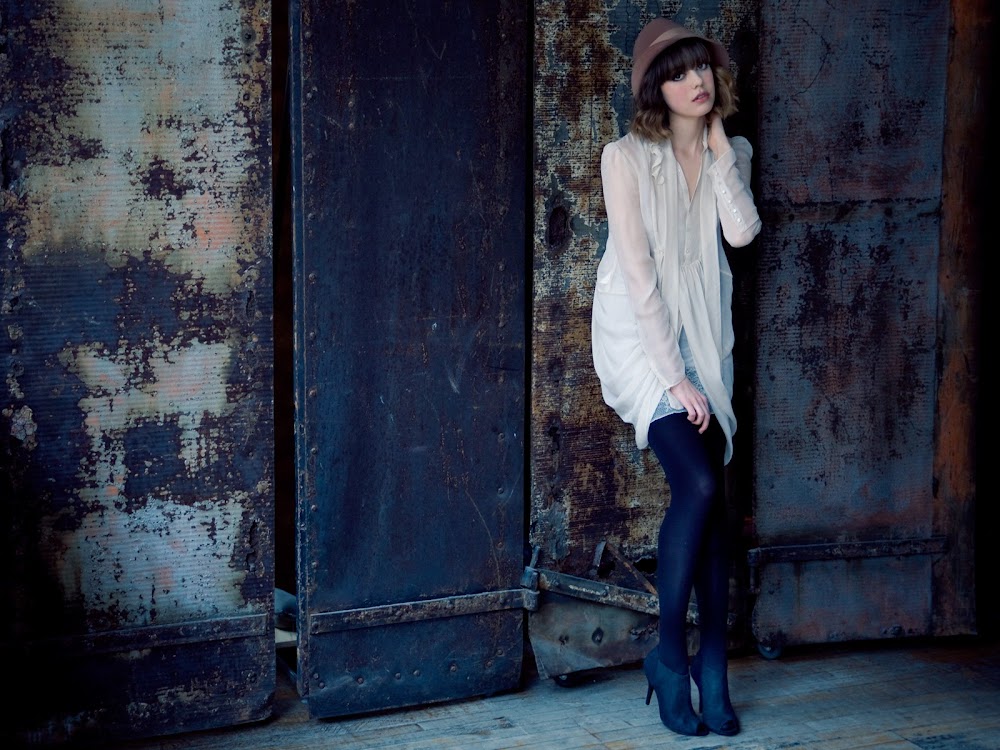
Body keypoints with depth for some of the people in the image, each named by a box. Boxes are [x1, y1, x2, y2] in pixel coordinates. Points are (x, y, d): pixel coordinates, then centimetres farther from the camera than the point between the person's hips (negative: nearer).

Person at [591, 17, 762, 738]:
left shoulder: (732, 153, 5)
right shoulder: (627, 157, -11)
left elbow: (742, 232, -13)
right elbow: (638, 271, -16)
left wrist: (719, 146, -11)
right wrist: (675, 376, -19)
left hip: (703, 335, 5)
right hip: (638, 334, -5)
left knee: (715, 498, -1)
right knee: (698, 484, -19)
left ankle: (713, 667, 8)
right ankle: (669, 655, -3)